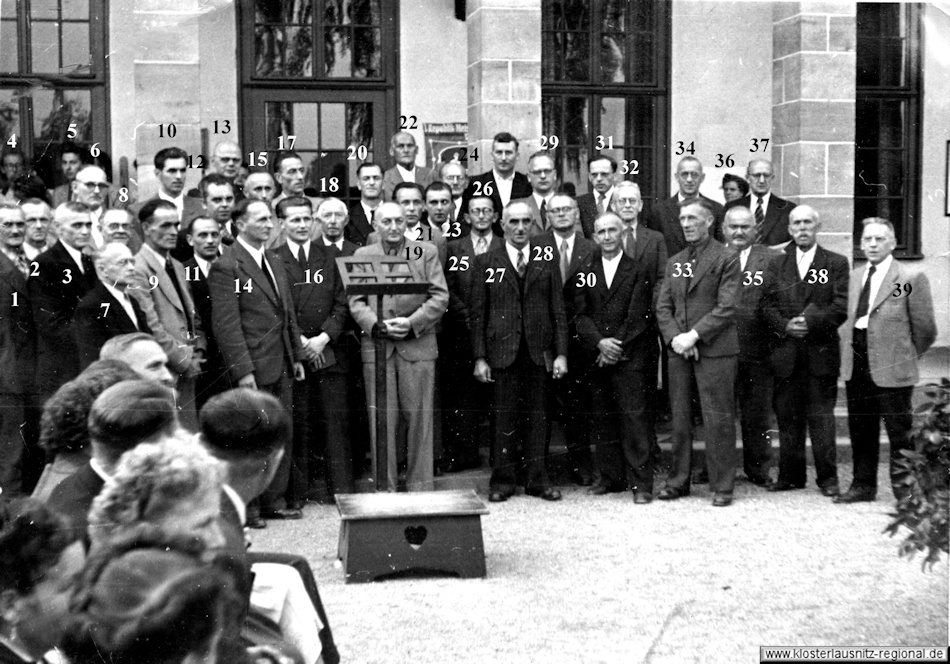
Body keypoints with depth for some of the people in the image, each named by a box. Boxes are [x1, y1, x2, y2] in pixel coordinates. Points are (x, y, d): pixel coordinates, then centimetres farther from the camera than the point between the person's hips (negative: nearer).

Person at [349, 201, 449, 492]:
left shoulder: (427, 252, 9)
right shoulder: (362, 255, 13)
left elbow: (440, 297, 1)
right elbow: (356, 302, 5)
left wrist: (412, 322, -12)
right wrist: (378, 326, -12)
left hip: (417, 345, -1)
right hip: (376, 346, 1)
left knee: (419, 417, 1)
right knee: (381, 419, 1)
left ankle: (420, 485, 9)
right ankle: (384, 487, 8)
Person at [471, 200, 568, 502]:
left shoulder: (546, 262, 10)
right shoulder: (486, 263, 5)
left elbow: (558, 310, 8)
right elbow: (478, 313, 3)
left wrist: (561, 353, 0)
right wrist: (480, 357, -4)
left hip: (539, 352, 1)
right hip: (502, 352, -1)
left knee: (536, 417, 5)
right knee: (504, 418, 0)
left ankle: (537, 479, 13)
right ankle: (502, 480, 8)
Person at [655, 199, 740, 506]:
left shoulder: (725, 259, -2)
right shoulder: (674, 262, 16)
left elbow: (726, 308, -9)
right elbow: (663, 307, 11)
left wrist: (693, 336, -15)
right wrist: (674, 338, -6)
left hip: (714, 350, -5)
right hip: (678, 351, 5)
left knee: (718, 420, -4)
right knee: (679, 418, 8)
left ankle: (722, 486, 3)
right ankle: (679, 481, 16)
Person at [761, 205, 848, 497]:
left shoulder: (836, 263, 5)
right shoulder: (776, 264, 13)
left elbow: (841, 306, -4)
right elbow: (768, 305, 6)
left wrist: (811, 322, -16)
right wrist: (785, 326, -11)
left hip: (821, 351, -3)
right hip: (785, 352, 3)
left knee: (821, 416, -2)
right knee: (787, 417, 5)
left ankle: (828, 477, 4)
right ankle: (790, 475, 13)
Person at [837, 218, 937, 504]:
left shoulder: (911, 278, -8)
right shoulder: (855, 276, 12)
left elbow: (925, 329, -5)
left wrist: (906, 357, 3)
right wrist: (848, 351, 10)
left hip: (891, 371, -6)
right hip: (856, 370, 6)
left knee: (900, 433, 1)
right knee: (861, 432, 13)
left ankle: (905, 491, 9)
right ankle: (863, 485, 23)